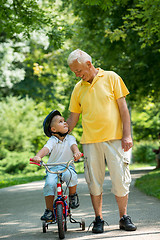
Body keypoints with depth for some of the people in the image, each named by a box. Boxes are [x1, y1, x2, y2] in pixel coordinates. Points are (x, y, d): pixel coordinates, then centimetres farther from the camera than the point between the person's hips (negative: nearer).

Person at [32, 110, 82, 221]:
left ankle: (73, 195, -6)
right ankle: (49, 210, -12)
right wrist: (38, 156, -42)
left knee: (71, 175, -35)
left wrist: (76, 152, -39)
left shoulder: (70, 138, 5)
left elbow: (73, 145, -15)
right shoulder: (52, 141, -2)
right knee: (49, 184, -27)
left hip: (68, 167, 0)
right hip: (53, 168, 0)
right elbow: (46, 149, -20)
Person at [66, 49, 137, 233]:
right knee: (94, 181, 3)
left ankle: (124, 217, 12)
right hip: (90, 141, 3)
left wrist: (127, 135, -5)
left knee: (120, 178, -2)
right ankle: (98, 219, 15)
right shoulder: (78, 88, 11)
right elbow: (73, 117, 17)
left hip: (114, 138, -2)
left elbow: (123, 107, 1)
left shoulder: (111, 78, 3)